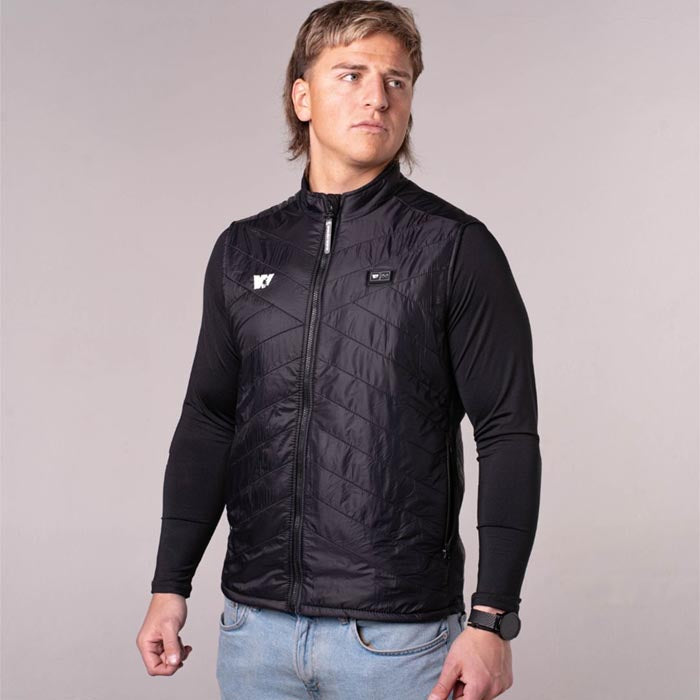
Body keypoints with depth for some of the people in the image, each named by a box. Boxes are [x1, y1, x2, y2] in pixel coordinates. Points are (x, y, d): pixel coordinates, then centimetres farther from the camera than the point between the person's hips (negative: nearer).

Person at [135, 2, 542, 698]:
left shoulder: (456, 248, -4)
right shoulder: (242, 250, 8)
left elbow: (508, 437, -6)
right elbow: (207, 422, 12)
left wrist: (492, 619, -12)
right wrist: (170, 585, 8)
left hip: (399, 634, -3)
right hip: (253, 626, 4)